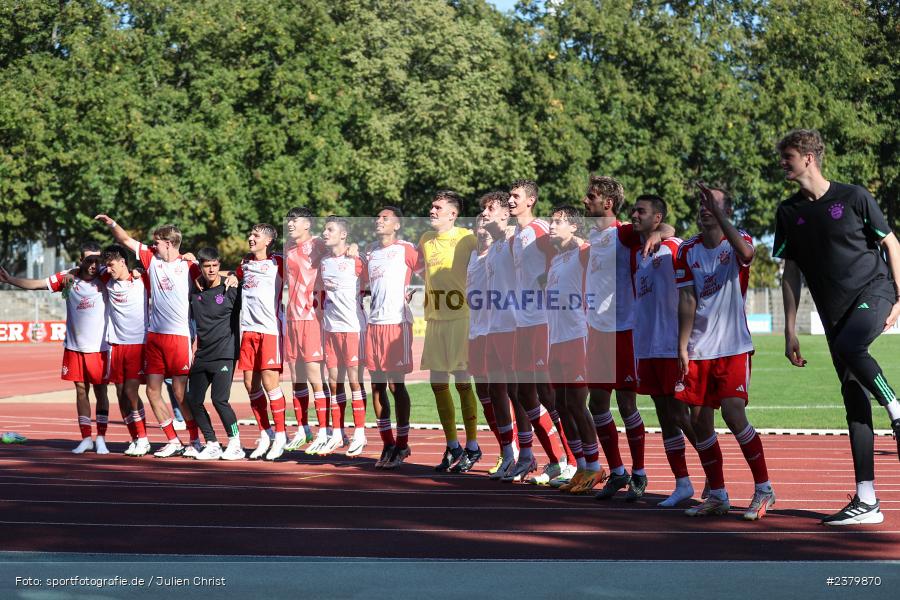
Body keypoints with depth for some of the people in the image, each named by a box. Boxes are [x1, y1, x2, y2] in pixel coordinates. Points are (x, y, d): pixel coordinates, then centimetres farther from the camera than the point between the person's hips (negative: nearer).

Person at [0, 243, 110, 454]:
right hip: (74, 347, 2)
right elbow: (35, 284, 1)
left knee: (100, 391, 2)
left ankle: (101, 438, 10)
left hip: (99, 347, -2)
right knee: (81, 390, 7)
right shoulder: (67, 278, -1)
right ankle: (86, 438, 15)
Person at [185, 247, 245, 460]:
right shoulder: (194, 289, 4)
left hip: (224, 354, -5)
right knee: (193, 400, 3)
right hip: (202, 355, 5)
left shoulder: (230, 288, -7)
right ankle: (212, 445, 14)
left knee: (219, 399, -14)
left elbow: (241, 314, 1)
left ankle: (235, 445, -1)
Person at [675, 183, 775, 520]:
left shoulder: (738, 242, -2)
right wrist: (682, 346, -3)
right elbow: (687, 299, 4)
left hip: (733, 347, -4)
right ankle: (717, 496, 14)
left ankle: (764, 489, -1)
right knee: (699, 421, 3)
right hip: (698, 350, 4)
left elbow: (746, 253, -28)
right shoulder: (687, 251, 8)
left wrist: (716, 209, -30)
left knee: (733, 414, -15)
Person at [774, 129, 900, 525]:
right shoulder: (789, 213, 9)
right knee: (854, 400, 0)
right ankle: (866, 500, 0)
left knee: (849, 345, -36)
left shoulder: (853, 196, -3)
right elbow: (791, 274, 12)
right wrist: (790, 332, 7)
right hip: (835, 311, 5)